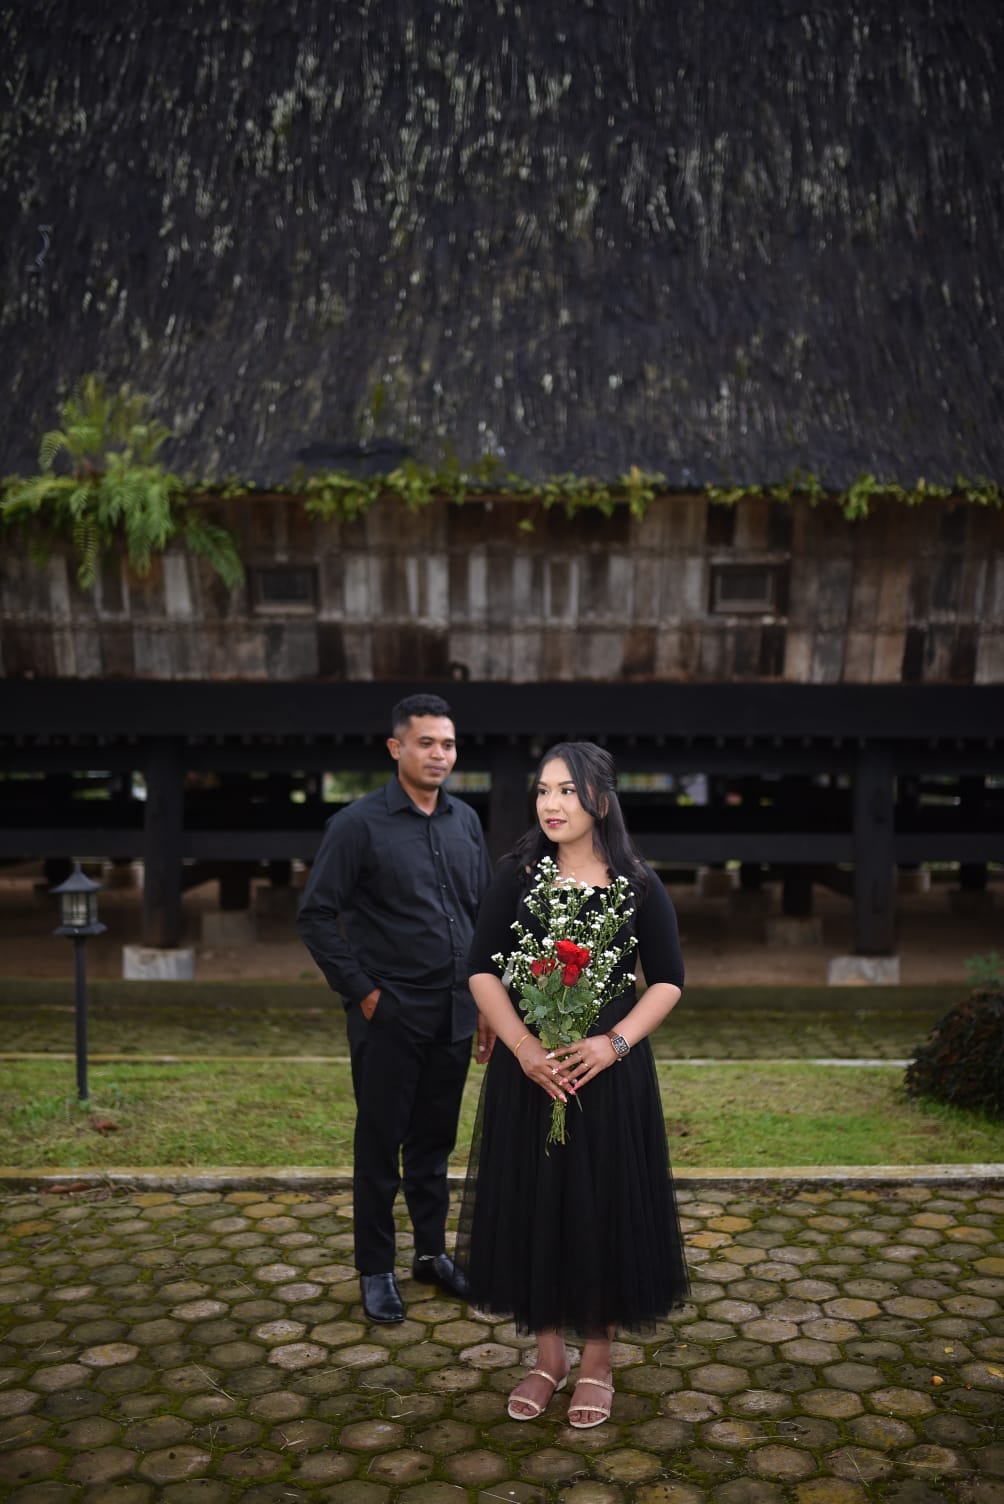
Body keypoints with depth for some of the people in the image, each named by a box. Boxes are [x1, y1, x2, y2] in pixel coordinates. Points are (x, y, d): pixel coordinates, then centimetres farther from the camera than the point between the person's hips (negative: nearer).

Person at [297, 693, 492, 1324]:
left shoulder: (466, 821, 6)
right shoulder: (359, 824, -10)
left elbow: (485, 912, 13)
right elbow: (316, 916, -9)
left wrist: (488, 999, 10)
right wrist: (361, 991, -10)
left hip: (454, 1014, 5)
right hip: (390, 1016, -4)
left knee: (435, 1140, 17)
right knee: (381, 1143, 8)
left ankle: (432, 1251, 33)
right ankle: (376, 1270, 23)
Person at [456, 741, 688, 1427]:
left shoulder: (638, 883, -3)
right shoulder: (517, 875, -1)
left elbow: (668, 980, -1)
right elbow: (483, 970, -3)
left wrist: (613, 1043, -15)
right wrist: (524, 1047, -16)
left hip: (610, 1070, -1)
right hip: (529, 1068, 1)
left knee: (604, 1206, 7)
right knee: (532, 1204, 9)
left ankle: (597, 1360, 28)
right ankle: (549, 1354, 30)